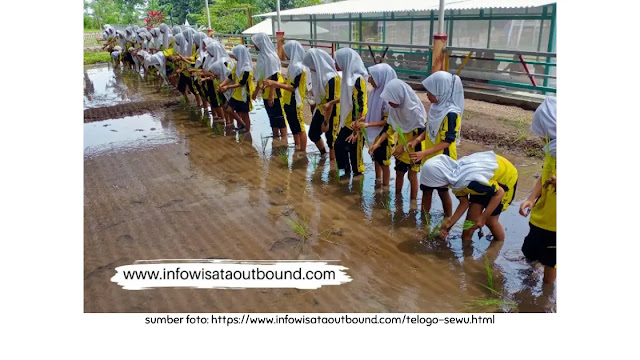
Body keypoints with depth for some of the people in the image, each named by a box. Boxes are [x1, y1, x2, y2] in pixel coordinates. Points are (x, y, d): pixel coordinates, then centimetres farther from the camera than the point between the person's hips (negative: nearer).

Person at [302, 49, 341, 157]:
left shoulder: (331, 78, -27)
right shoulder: (319, 73, -1)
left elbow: (330, 102, -26)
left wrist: (326, 122, -23)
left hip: (331, 114, -9)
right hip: (320, 110, 9)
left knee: (331, 139, 4)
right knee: (313, 134, 19)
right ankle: (323, 154, 41)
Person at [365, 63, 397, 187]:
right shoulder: (376, 92, -3)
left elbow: (387, 121, -23)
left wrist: (368, 125, -28)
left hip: (385, 135, -7)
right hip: (375, 133, 7)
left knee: (384, 162, 8)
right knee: (376, 159, 22)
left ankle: (385, 188, 25)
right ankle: (377, 183, 41)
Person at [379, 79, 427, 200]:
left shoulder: (414, 111, -27)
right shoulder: (394, 108, -9)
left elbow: (421, 134, -23)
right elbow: (391, 128, 3)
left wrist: (404, 147, -27)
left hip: (414, 149, -6)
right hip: (401, 149, 6)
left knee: (412, 176, 6)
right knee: (399, 173, 16)